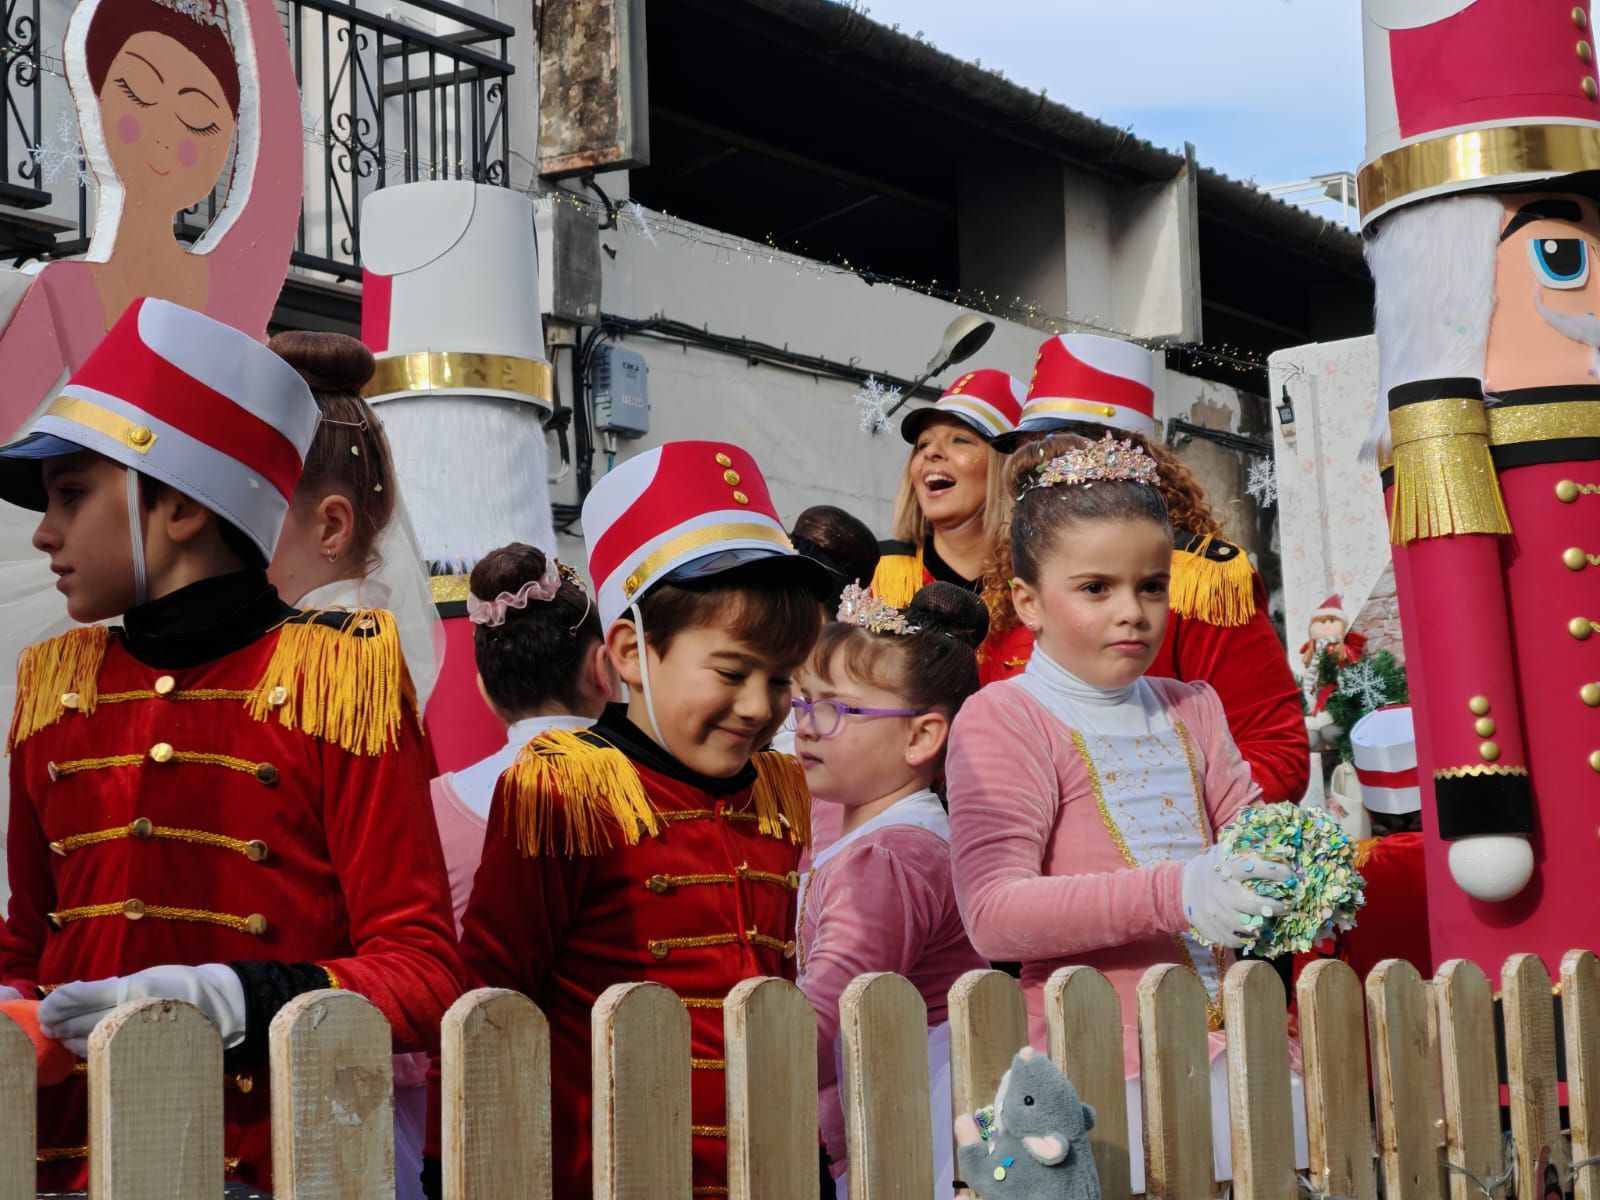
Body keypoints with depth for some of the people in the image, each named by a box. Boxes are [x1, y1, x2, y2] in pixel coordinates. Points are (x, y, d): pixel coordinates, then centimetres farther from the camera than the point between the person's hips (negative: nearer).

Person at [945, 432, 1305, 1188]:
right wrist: (1172, 893, -27)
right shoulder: (1003, 719, -5)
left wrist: (1295, 872, -3)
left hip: (1229, 1040, 6)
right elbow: (993, 913, -16)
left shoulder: (1191, 711, 18)